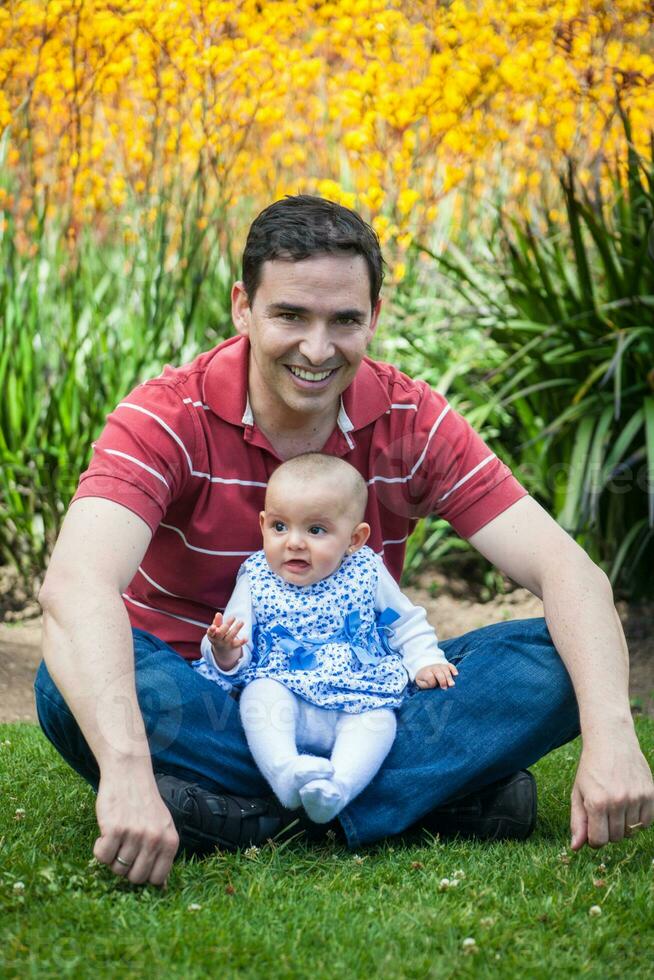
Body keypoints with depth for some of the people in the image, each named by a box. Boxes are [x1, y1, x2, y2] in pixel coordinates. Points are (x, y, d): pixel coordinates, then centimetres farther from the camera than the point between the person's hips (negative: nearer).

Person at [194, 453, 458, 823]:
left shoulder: (367, 575, 5)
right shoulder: (256, 582, 3)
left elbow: (405, 623, 18)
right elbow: (237, 653, 1)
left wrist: (425, 661, 2)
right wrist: (224, 653, -22)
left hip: (355, 703, 1)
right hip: (284, 690, 0)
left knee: (378, 719, -28)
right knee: (261, 694, -30)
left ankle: (336, 787, -47)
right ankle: (285, 773, -48)